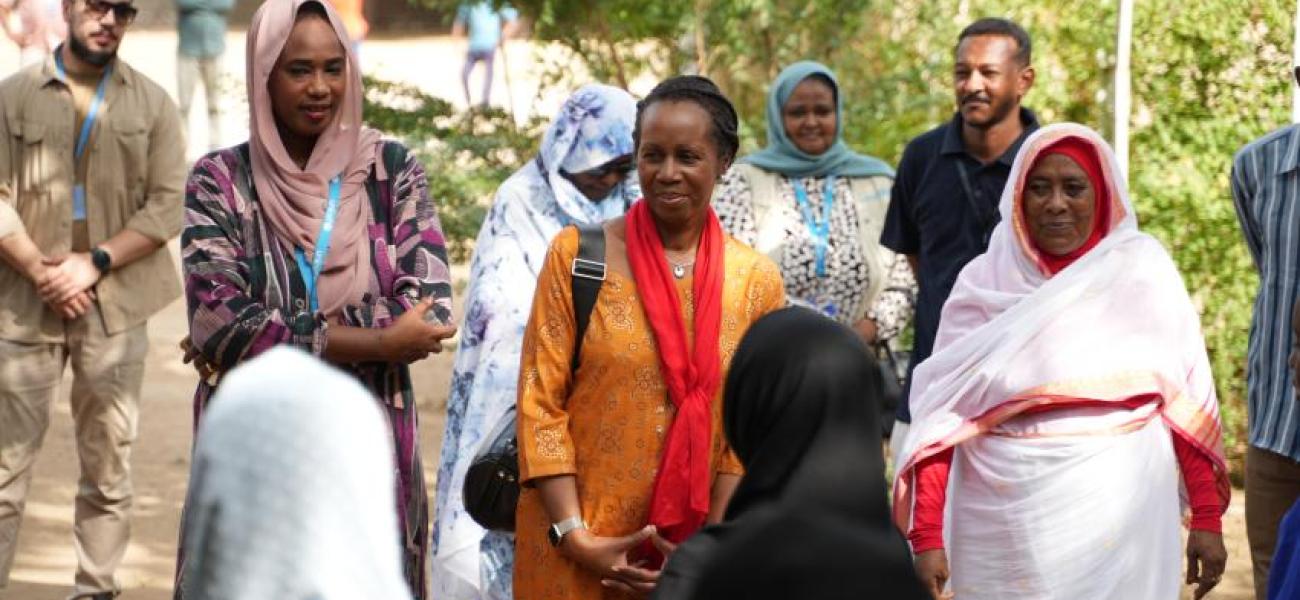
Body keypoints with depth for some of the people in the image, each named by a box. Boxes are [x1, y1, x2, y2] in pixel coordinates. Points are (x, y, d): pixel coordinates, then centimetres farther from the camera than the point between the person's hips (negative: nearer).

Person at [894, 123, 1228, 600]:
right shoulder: (983, 283, 2)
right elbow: (940, 416, -2)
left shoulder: (1141, 269, 1)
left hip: (1117, 504, -1)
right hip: (1002, 520, 1)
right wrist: (926, 538, -8)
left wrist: (1207, 519, -5)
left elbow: (1188, 402, 0)